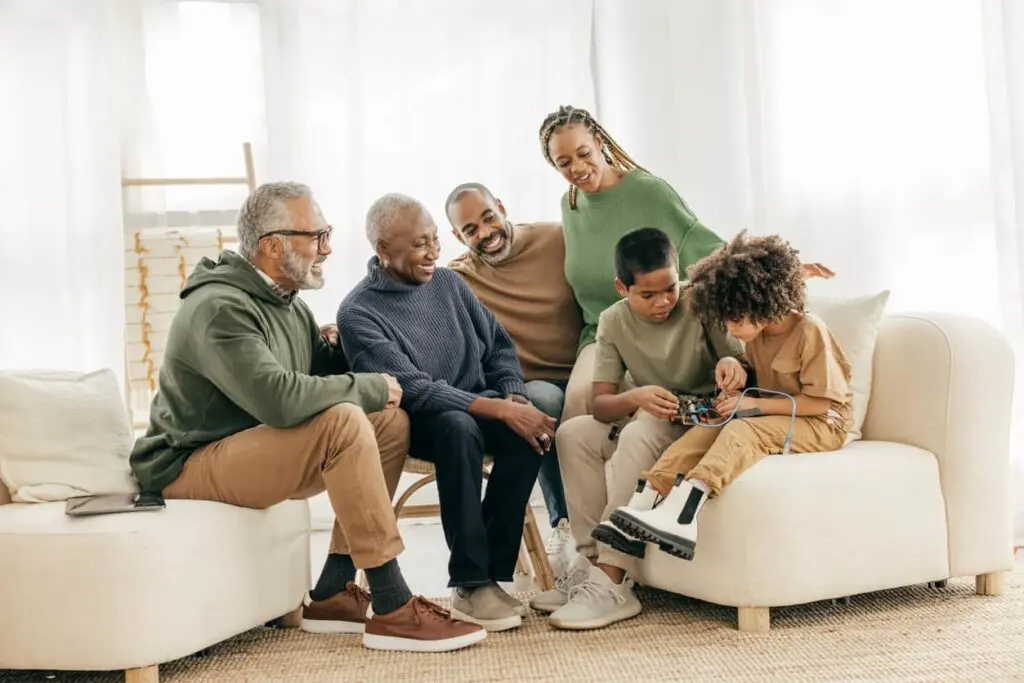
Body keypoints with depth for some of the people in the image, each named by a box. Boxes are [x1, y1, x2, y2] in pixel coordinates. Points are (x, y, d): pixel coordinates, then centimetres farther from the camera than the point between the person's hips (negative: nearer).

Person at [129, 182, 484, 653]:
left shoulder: (287, 303, 9)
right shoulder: (219, 308, -21)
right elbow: (278, 398, -34)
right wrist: (371, 388, -21)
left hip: (254, 450, 10)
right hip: (191, 466, -10)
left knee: (391, 422, -1)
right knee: (344, 422, -30)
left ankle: (333, 593, 0)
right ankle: (391, 609, -24)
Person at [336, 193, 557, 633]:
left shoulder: (448, 283, 7)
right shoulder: (358, 314, -11)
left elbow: (498, 346, 10)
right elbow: (414, 390, -19)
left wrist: (514, 396, -11)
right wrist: (500, 409, -26)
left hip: (479, 405, 5)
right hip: (416, 424, -5)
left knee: (528, 431, -27)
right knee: (458, 426, -37)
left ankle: (492, 576, -21)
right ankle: (470, 584, -31)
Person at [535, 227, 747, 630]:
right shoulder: (614, 322, -2)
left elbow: (747, 374, -9)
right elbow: (600, 404, -8)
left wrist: (732, 364, -34)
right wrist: (635, 397, -31)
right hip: (647, 422, 5)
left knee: (641, 432, -34)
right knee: (573, 434, -16)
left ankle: (610, 581, -35)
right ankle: (592, 559, -16)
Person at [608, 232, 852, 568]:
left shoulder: (810, 331, -18)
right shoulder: (757, 331, 4)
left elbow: (820, 402, -19)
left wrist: (755, 404, -20)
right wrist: (736, 389, -1)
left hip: (820, 425, -7)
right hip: (769, 421, 7)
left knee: (742, 430, -33)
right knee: (707, 429, -19)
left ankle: (681, 515, -52)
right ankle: (644, 504, -34)